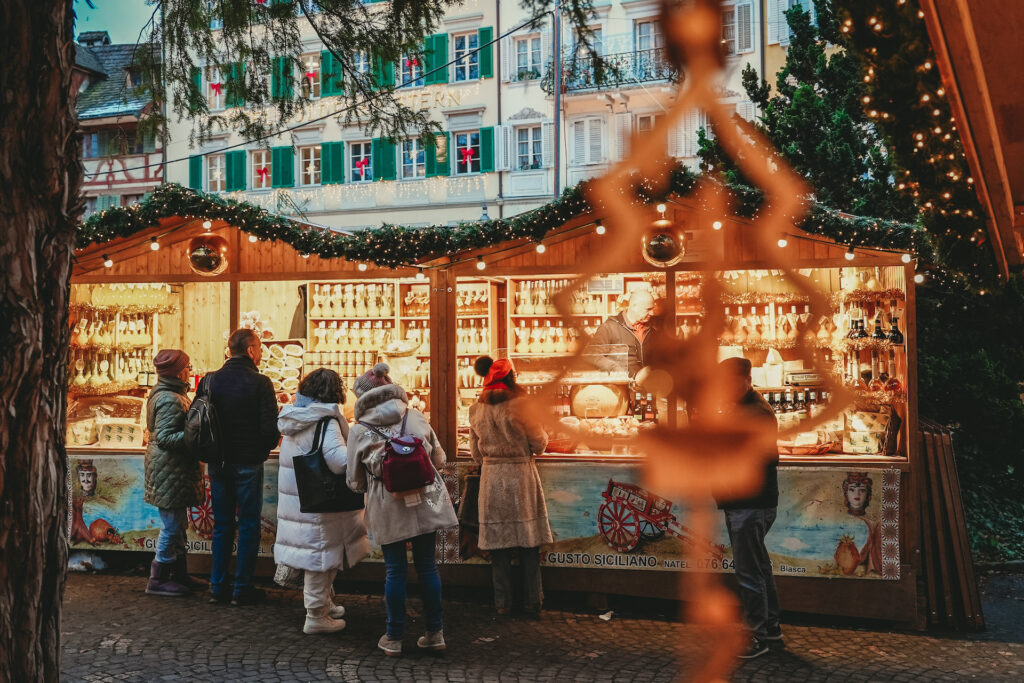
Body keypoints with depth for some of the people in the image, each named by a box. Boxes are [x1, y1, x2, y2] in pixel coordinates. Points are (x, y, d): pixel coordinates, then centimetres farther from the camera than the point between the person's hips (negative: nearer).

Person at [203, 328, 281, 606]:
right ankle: (242, 588, 8)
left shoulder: (210, 381, 0)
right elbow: (271, 428, -13)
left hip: (218, 464, 4)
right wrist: (264, 450, 7)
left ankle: (218, 586, 16)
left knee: (222, 524, 14)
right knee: (249, 526, 5)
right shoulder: (259, 383, -12)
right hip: (248, 464, -4)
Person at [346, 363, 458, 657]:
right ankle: (435, 632, 18)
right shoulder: (416, 416, 2)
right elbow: (439, 458, 11)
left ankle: (393, 638, 17)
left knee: (395, 570, 9)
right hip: (425, 503, 2)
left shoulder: (359, 430, -4)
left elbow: (355, 482, 4)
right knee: (427, 565, 11)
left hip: (387, 509, -2)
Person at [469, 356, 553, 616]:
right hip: (521, 474, -3)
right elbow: (539, 443, -6)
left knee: (498, 539, 9)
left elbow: (476, 453, 10)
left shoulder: (476, 409, 3)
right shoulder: (519, 404, -12)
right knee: (529, 542, 7)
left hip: (491, 477, 3)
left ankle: (502, 602, 13)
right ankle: (532, 601, 12)